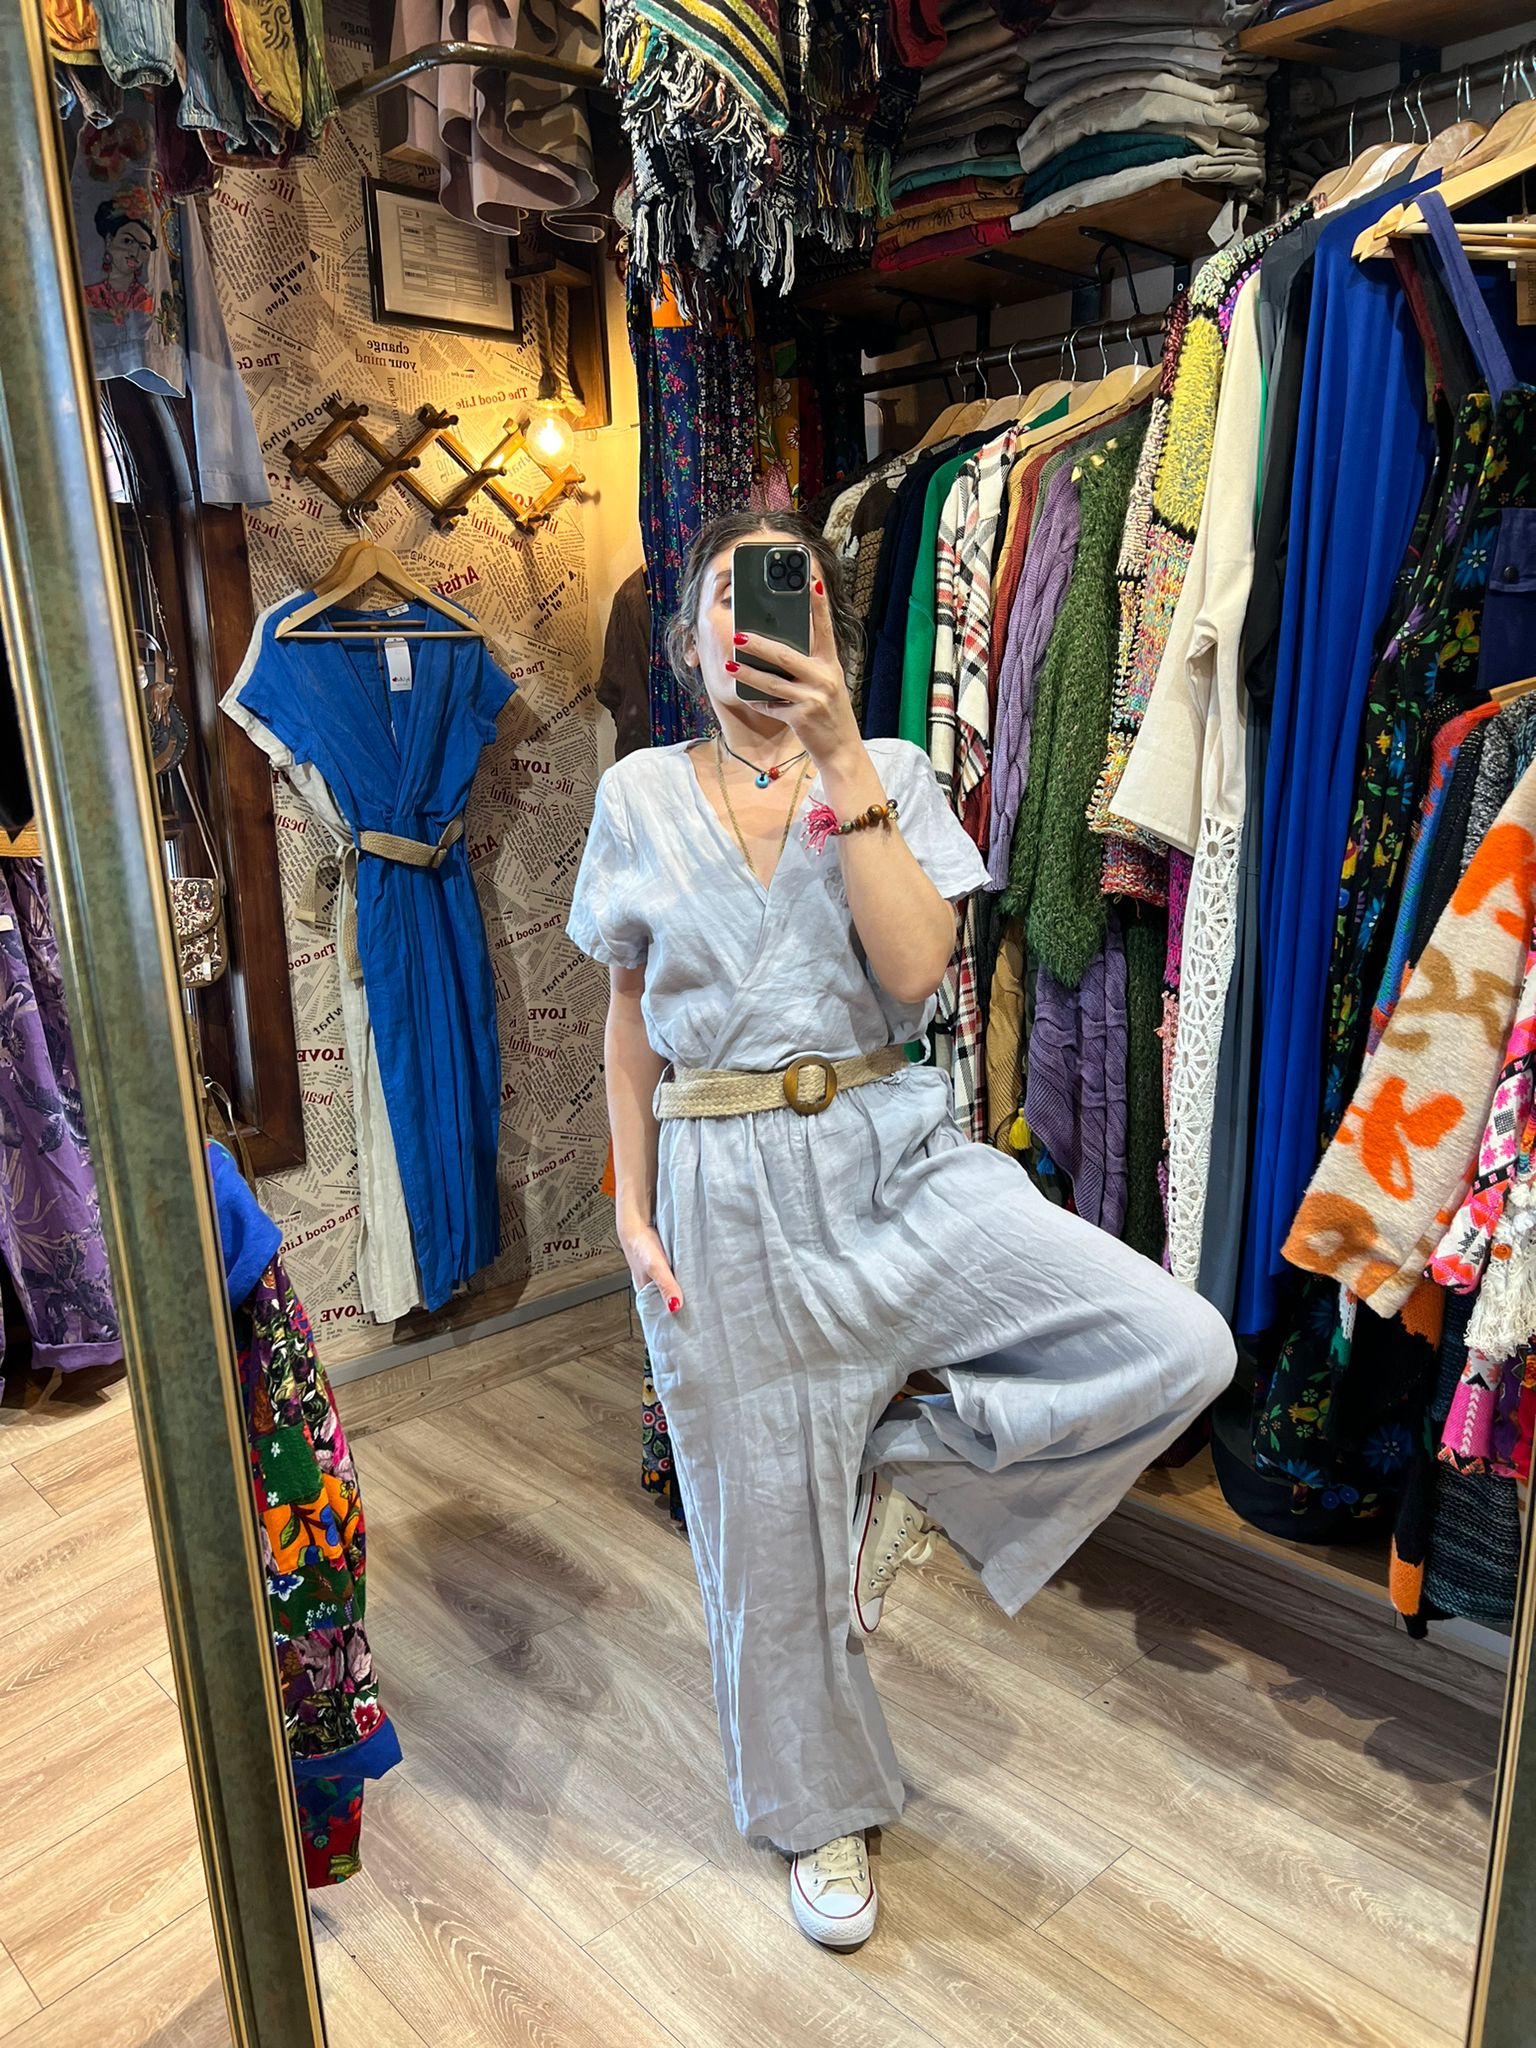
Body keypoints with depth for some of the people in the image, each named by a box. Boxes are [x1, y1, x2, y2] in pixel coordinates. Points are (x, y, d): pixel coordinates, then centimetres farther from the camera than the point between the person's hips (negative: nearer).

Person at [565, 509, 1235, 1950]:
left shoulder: (892, 775, 2)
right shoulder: (639, 797, 5)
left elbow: (914, 967, -15)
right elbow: (631, 1020, 8)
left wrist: (839, 756, -17)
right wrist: (633, 1208, 2)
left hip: (896, 1154, 1)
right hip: (728, 1188, 0)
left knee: (1181, 1348, -16)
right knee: (770, 1519, 11)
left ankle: (914, 1465, 8)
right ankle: (823, 1812, 39)